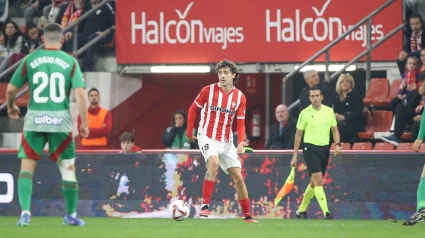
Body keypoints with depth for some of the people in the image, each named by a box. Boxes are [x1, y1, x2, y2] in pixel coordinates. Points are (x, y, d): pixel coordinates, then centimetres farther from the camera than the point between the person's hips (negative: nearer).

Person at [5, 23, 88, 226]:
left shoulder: (30, 59, 3)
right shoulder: (70, 62, 1)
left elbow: (11, 89, 5)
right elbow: (80, 93, -7)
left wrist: (11, 107, 25)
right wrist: (84, 123, -2)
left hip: (35, 119, 0)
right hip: (60, 120, 0)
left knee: (27, 166, 4)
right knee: (68, 167, 12)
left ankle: (25, 212, -11)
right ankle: (71, 215, 17)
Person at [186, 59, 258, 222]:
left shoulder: (240, 97, 0)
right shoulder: (209, 90, -7)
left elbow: (240, 122, 2)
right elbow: (193, 109, 5)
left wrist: (241, 141, -14)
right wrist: (189, 132, 8)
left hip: (226, 141, 4)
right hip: (207, 137, -4)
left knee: (238, 178, 2)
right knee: (214, 162, -33)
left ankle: (248, 216, 13)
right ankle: (205, 206, -30)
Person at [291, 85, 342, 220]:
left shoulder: (329, 111, 6)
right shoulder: (305, 113, -3)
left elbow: (334, 130, 14)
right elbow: (298, 134, 2)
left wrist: (337, 144, -5)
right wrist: (295, 156, 1)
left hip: (324, 149, 5)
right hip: (310, 149, -5)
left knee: (314, 182, 11)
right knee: (318, 180, -17)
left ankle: (301, 210, 26)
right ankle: (326, 212, -23)